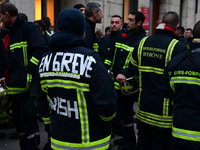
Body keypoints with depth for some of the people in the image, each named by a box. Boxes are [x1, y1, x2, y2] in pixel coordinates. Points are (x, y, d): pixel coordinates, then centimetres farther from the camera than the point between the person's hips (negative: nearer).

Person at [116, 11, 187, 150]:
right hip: (164, 109, -5)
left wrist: (124, 74, 30)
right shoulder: (178, 47, -16)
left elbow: (133, 68, 10)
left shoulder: (143, 42, 1)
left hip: (144, 105, 5)